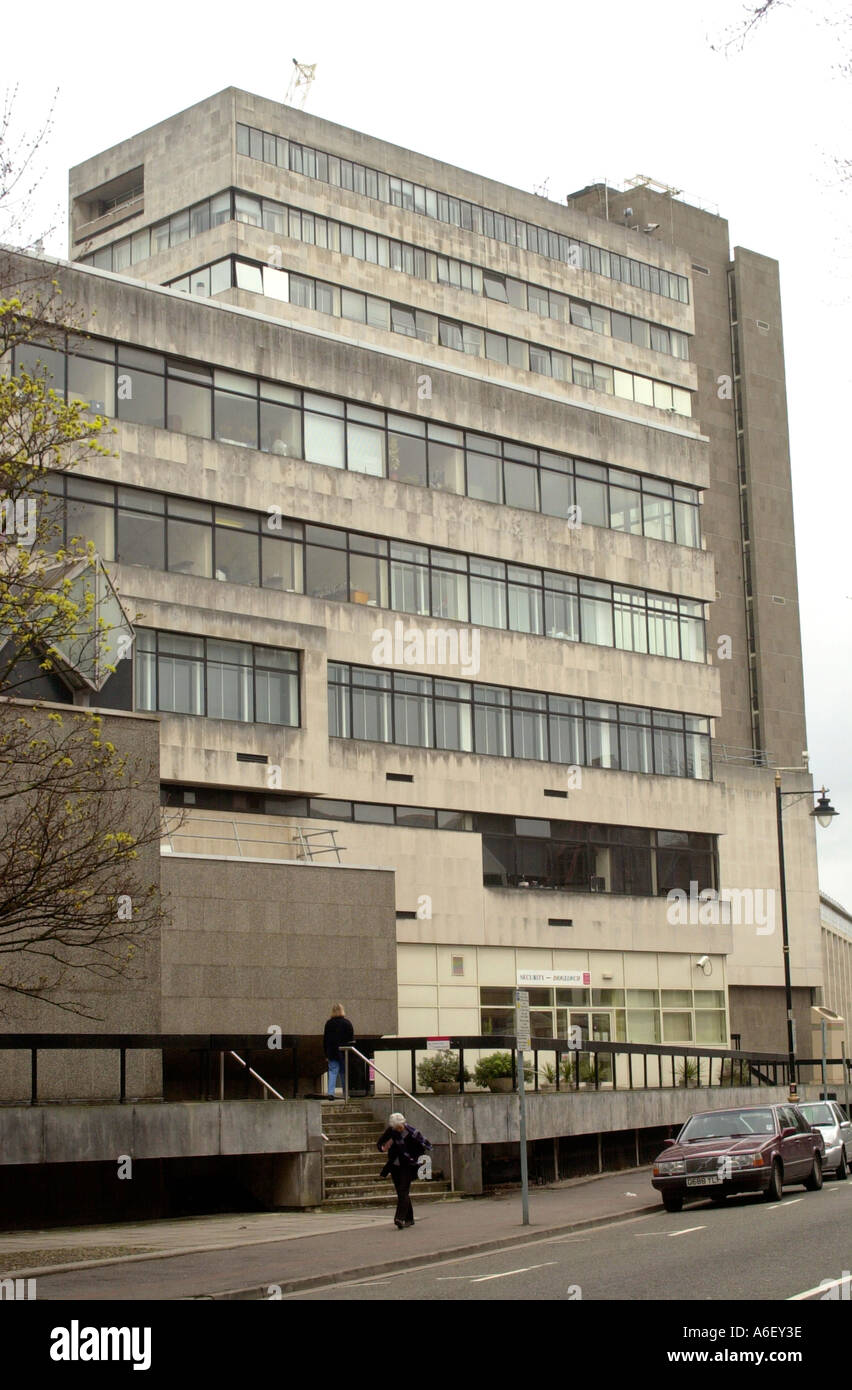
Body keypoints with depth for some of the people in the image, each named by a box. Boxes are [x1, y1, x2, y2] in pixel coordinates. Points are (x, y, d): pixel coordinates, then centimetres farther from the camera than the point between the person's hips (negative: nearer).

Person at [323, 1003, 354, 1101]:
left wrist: (326, 1054, 12)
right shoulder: (347, 1023, -3)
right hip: (344, 1052, -1)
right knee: (344, 1073, 8)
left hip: (332, 1052, 1)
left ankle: (331, 1093, -13)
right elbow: (352, 1039, -2)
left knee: (332, 1072, 0)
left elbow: (325, 1040, 7)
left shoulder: (329, 1023, 3)